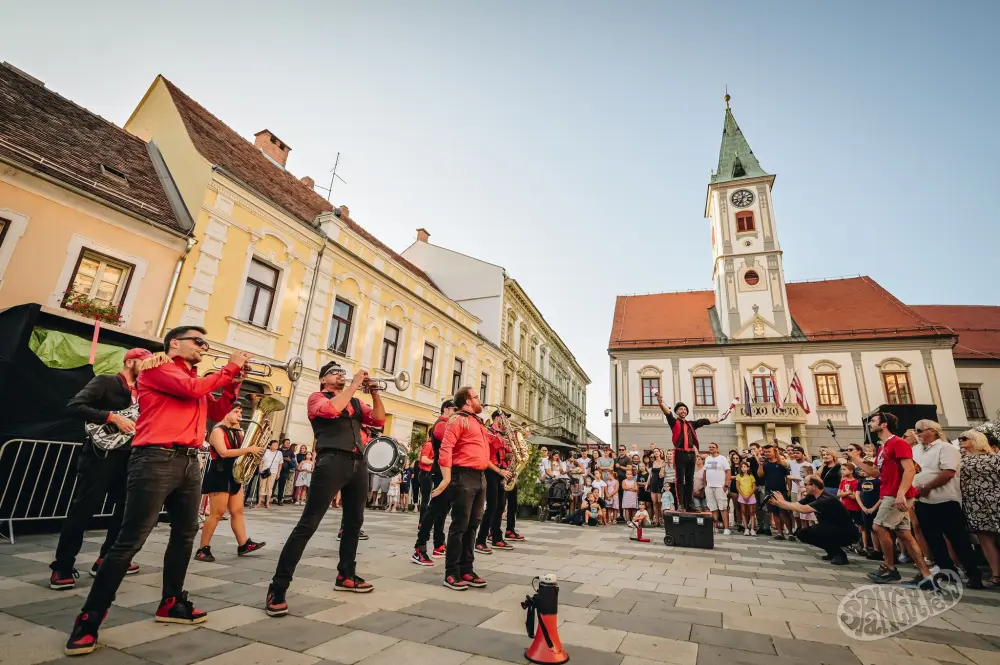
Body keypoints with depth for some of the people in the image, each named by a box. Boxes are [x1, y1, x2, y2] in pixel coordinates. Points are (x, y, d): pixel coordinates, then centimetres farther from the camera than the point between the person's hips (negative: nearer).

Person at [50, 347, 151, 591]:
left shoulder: (142, 392, 15)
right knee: (82, 510, -4)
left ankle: (106, 559, 23)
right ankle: (62, 567, 9)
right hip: (101, 455, -7)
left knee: (126, 508, 10)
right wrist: (113, 417, -23)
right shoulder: (105, 381, -5)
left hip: (127, 457, 7)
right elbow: (73, 407, -17)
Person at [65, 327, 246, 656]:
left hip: (189, 462, 8)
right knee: (130, 540, -5)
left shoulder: (197, 379, 18)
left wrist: (234, 382, 7)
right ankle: (89, 619, 9)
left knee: (185, 534, 12)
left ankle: (171, 603, 26)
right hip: (157, 459, -8)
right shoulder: (157, 367, -2)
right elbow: (191, 389, -19)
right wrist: (230, 368, -9)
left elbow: (217, 413, 19)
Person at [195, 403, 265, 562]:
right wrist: (249, 450, -24)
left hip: (234, 476, 8)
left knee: (237, 512, 9)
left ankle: (243, 545, 13)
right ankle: (202, 549, 8)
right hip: (219, 476, -8)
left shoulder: (237, 432, 13)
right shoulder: (217, 431, -12)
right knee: (216, 514, -4)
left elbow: (240, 449, 15)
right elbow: (224, 452, -24)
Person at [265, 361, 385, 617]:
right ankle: (277, 588, -3)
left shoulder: (355, 402, 22)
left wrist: (374, 391, 2)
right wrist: (355, 384, -10)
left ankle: (346, 576, 30)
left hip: (358, 463, 7)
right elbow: (332, 409, -17)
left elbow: (379, 419, 11)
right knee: (308, 523, -10)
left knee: (354, 521, 15)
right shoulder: (317, 397, 7)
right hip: (332, 461, -7)